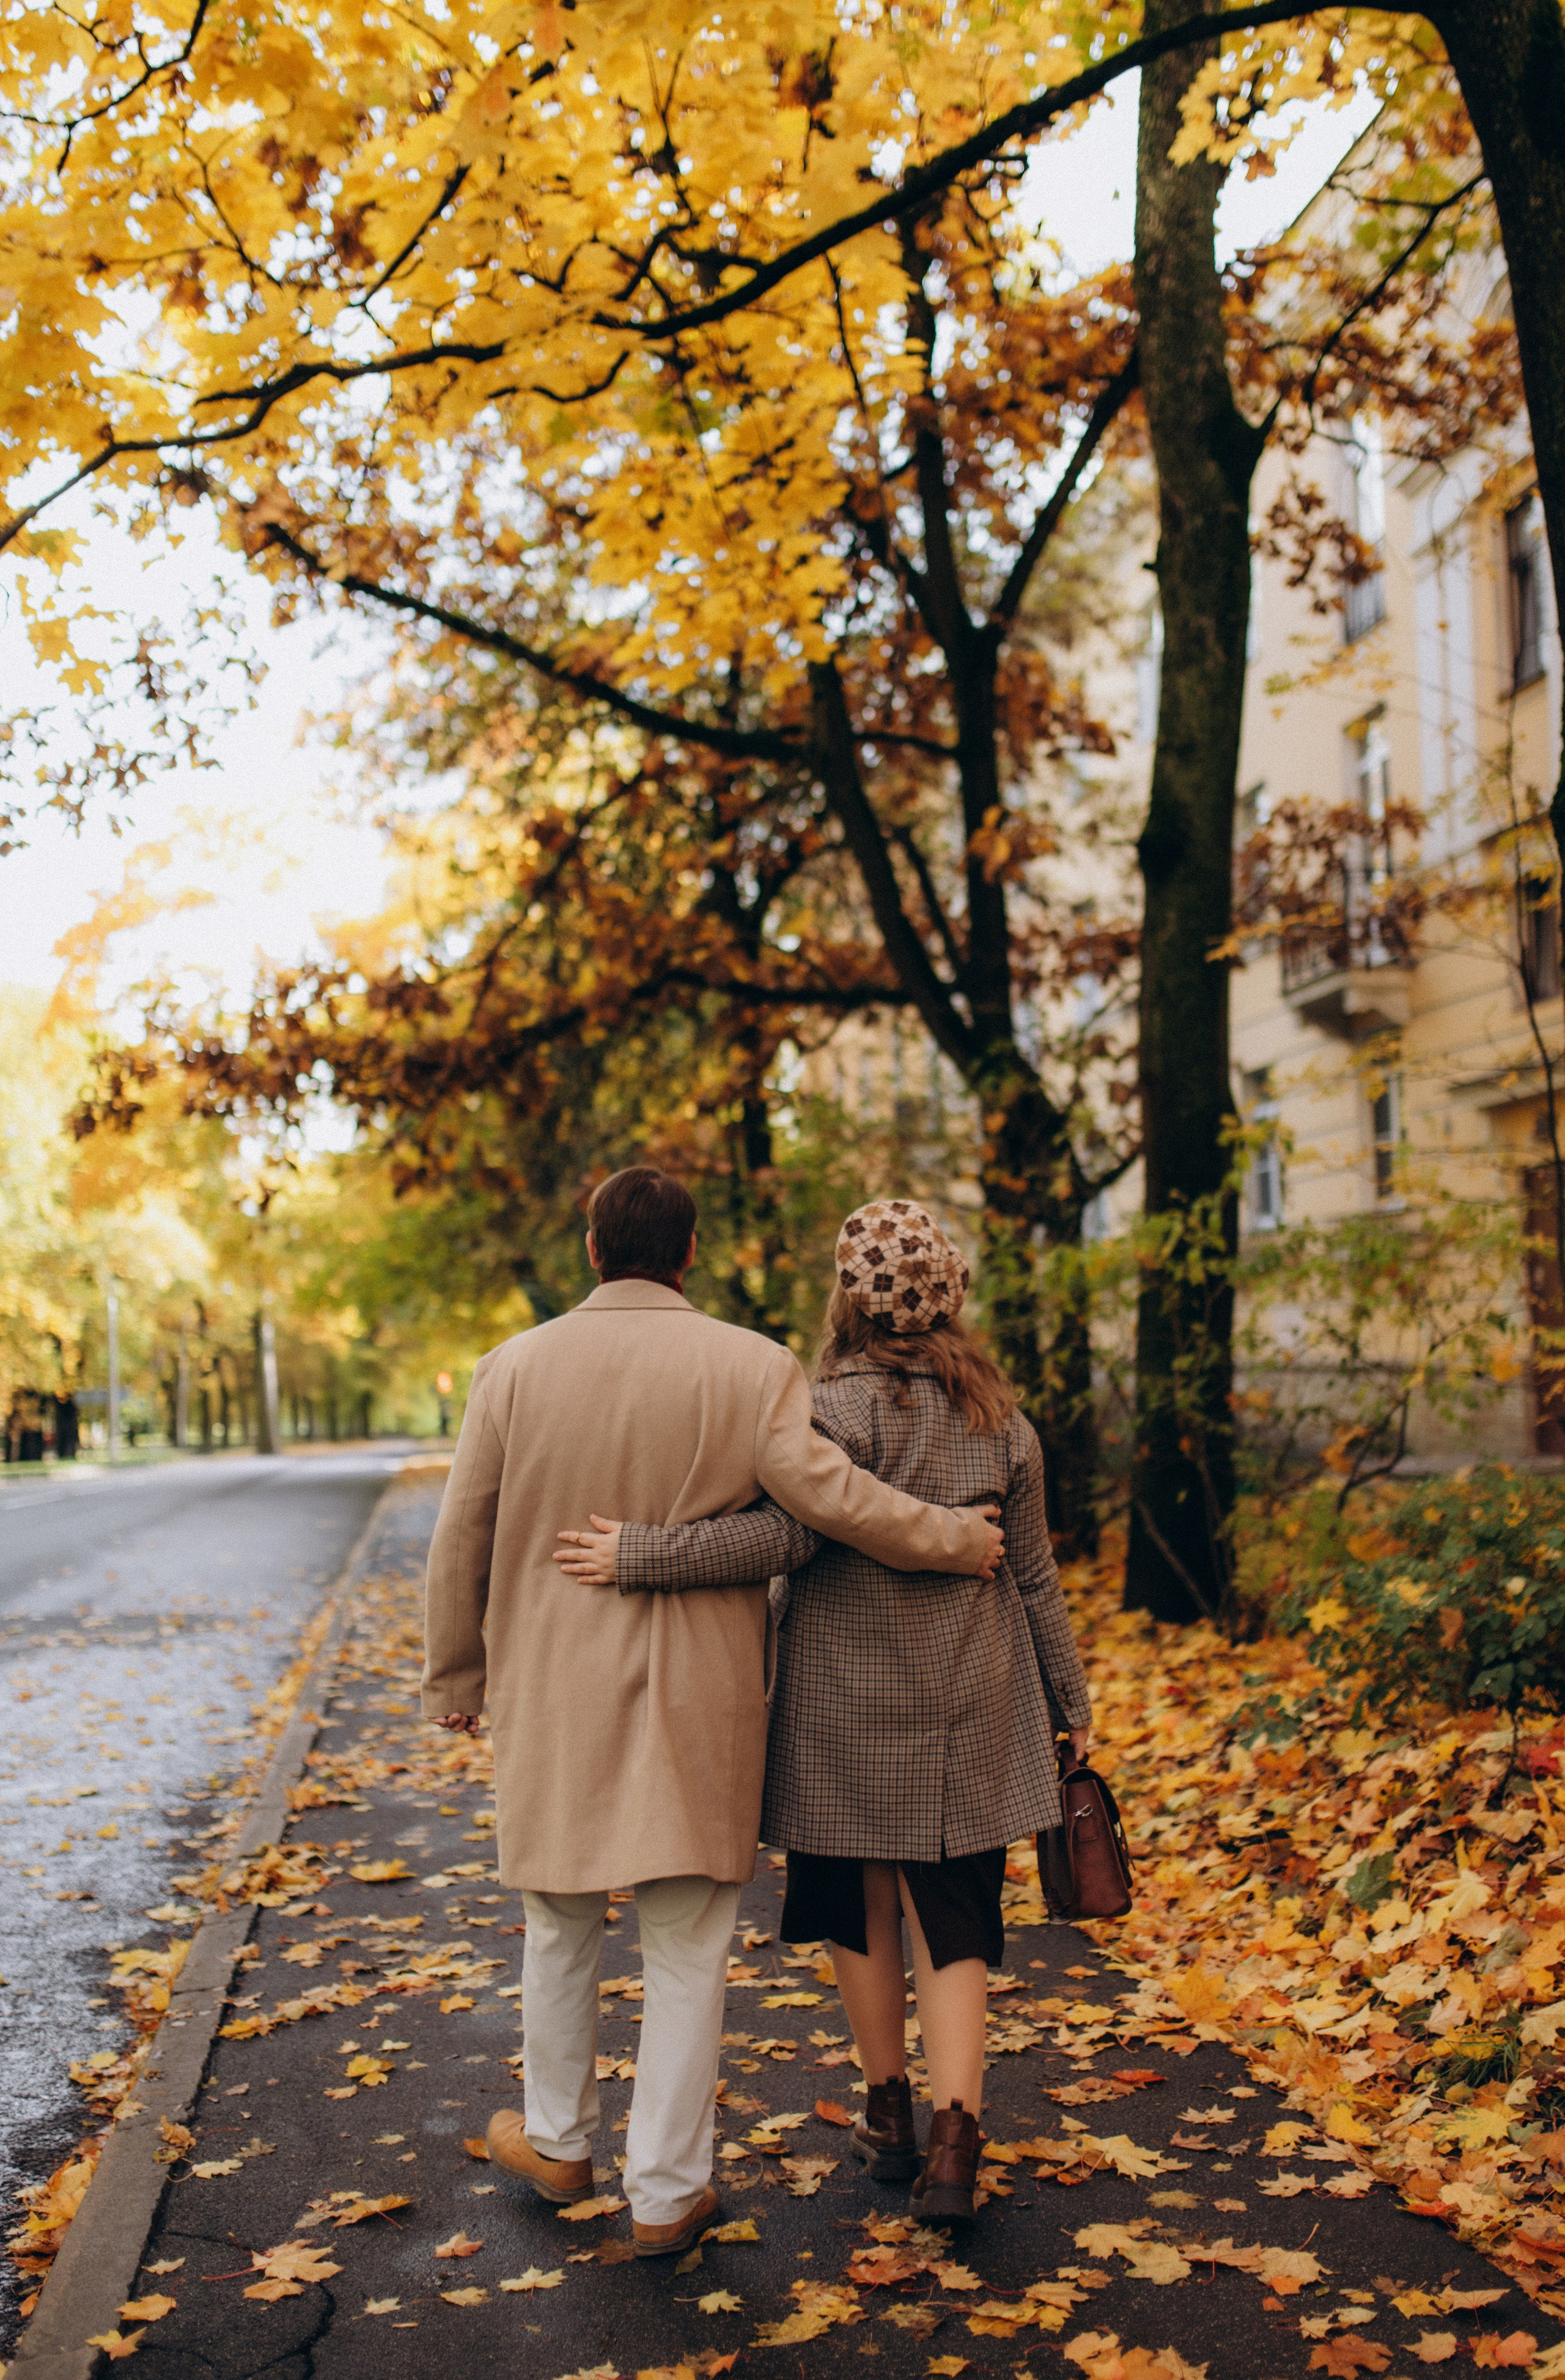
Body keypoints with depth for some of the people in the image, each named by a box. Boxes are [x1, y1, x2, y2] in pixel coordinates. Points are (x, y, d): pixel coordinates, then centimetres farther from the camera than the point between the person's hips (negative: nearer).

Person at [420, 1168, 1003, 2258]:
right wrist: (958, 1539, -2)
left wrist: (456, 1677, 13)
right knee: (687, 1949, 10)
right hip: (699, 1701, -2)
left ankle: (557, 2143, 38)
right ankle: (667, 2191, 18)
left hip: (555, 1691, 2)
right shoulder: (753, 1367, -9)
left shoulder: (517, 1367, -3)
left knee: (562, 1926, 21)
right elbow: (825, 1491, -17)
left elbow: (462, 1540, 1)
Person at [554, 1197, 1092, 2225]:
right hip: (969, 1712, 3)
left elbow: (788, 1533, -25)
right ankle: (955, 2144, -5)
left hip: (851, 1705, -3)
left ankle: (891, 2117, 29)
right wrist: (1069, 1696, 17)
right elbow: (1033, 1574, 7)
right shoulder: (1001, 1419, 2)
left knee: (862, 1910, 15)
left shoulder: (846, 1406, -14)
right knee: (953, 1922, 7)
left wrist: (641, 1553, -24)